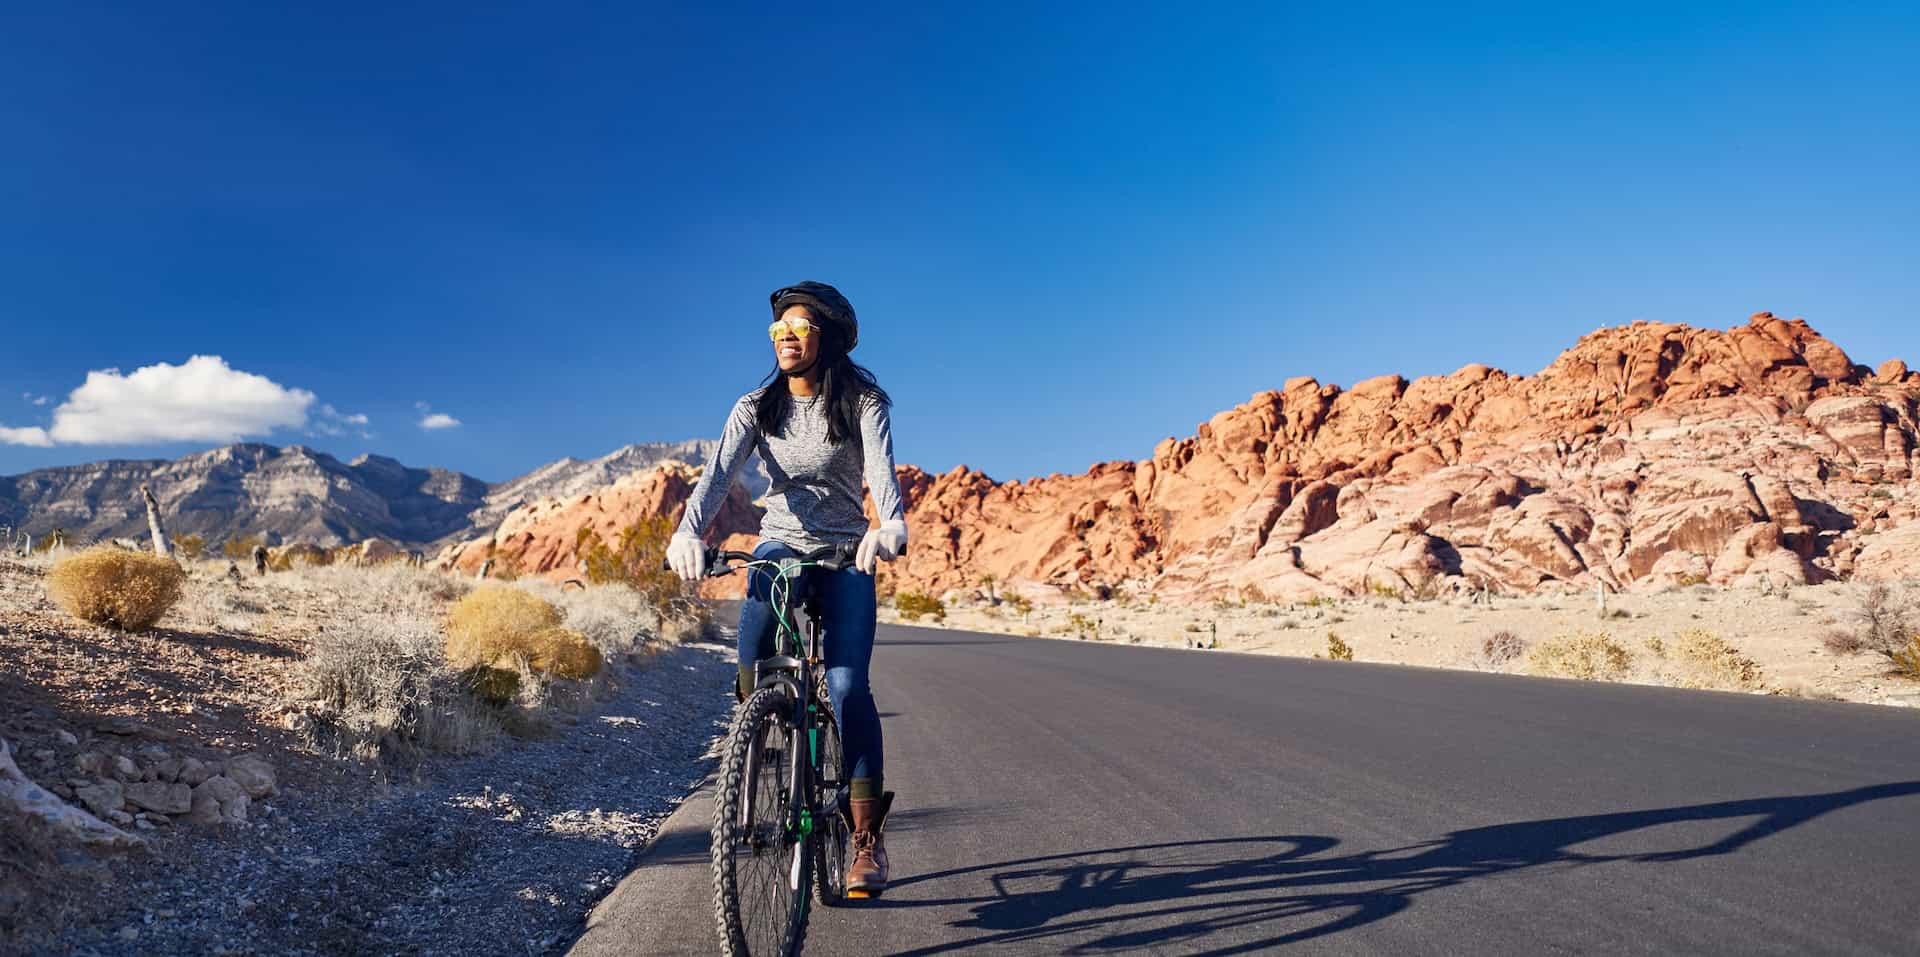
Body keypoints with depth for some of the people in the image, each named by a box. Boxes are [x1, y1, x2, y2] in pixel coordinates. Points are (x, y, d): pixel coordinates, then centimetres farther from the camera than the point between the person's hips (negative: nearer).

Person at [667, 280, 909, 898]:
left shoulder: (863, 402, -8)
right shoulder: (756, 407, 0)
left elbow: (882, 469, -25)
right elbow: (719, 472, -15)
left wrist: (889, 526, -47)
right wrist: (688, 533, -35)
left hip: (847, 554, -2)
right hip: (779, 547, 2)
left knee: (848, 686, -15)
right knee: (754, 667, -21)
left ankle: (867, 837, -5)